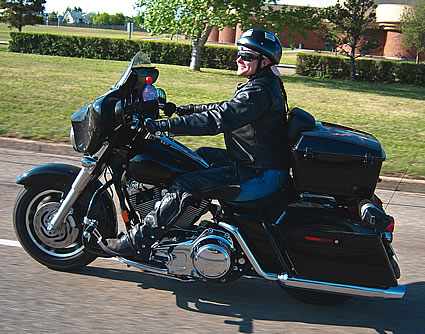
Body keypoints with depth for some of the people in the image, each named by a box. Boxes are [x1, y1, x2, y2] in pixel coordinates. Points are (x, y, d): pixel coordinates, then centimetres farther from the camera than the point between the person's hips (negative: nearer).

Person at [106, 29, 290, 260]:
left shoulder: (260, 92, -21)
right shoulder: (264, 84, 13)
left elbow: (216, 120, -28)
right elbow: (225, 108, 23)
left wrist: (164, 125, -28)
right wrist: (188, 109, 21)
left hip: (260, 176, -11)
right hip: (257, 162, 11)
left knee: (186, 185, -18)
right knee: (201, 156, 24)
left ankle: (138, 242, -10)